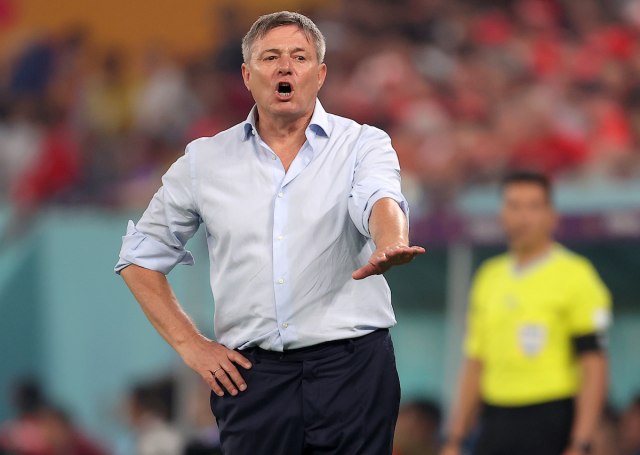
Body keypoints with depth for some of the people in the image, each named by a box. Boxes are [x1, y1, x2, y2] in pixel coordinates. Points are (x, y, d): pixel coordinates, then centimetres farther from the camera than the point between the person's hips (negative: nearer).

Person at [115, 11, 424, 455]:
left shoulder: (363, 146, 3)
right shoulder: (205, 160, 8)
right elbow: (141, 256, 16)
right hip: (252, 376, 2)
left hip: (352, 367, -2)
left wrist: (390, 248, -43)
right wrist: (189, 344, 6)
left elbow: (379, 201, -20)